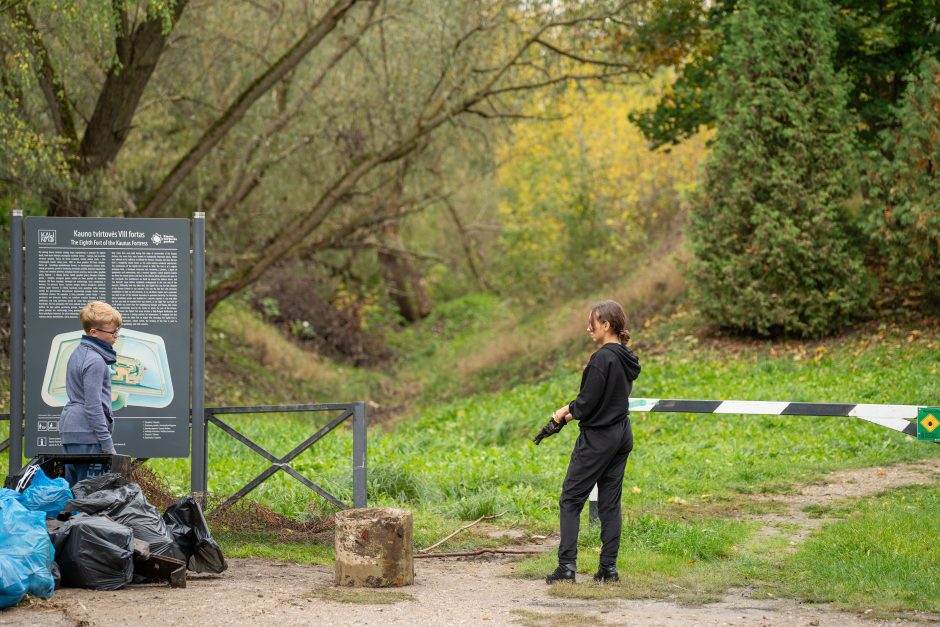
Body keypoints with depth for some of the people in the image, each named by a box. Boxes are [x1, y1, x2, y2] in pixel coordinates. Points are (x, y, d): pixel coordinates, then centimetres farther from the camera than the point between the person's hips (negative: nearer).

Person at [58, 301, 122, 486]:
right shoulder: (95, 361, -15)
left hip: (70, 429, 10)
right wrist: (107, 444, -15)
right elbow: (93, 405, -18)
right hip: (87, 433, -10)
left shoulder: (79, 353, 15)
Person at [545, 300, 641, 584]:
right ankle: (608, 567, 9)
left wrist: (567, 410, 1)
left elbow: (588, 403, -18)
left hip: (598, 438, -8)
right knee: (610, 502, 10)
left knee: (570, 499, -1)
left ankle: (567, 565, -6)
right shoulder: (627, 358, 10)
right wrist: (573, 411, 12)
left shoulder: (603, 358, -18)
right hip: (622, 435, 9)